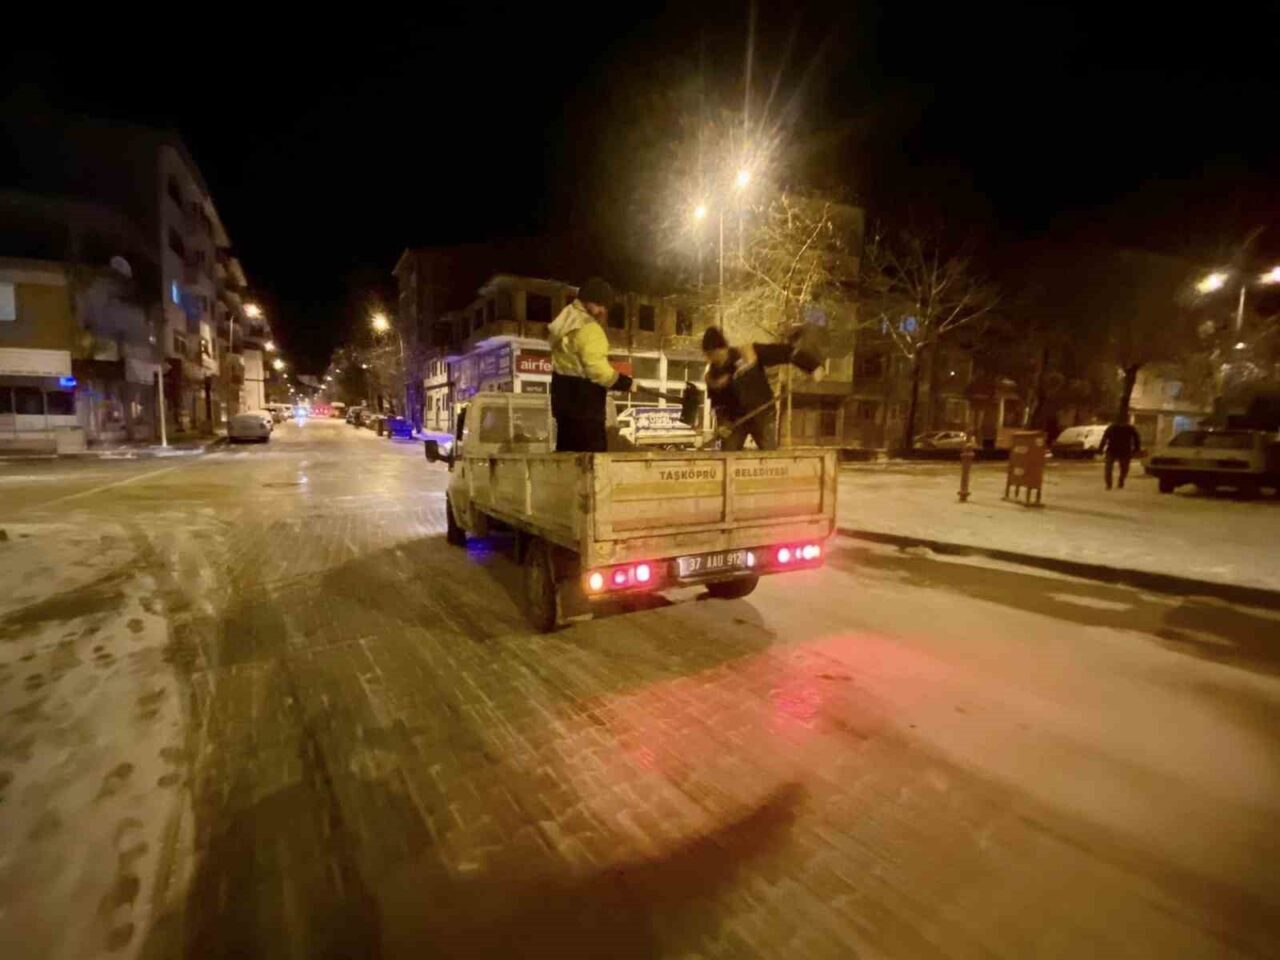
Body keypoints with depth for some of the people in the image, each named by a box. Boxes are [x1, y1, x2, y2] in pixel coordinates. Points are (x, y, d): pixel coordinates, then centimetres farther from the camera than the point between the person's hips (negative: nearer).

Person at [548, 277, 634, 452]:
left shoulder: (564, 322, 15)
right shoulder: (588, 328, -17)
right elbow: (597, 369, -23)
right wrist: (626, 383, -13)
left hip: (565, 393, 10)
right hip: (583, 398, -10)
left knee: (567, 450, 14)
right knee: (594, 453, -8)